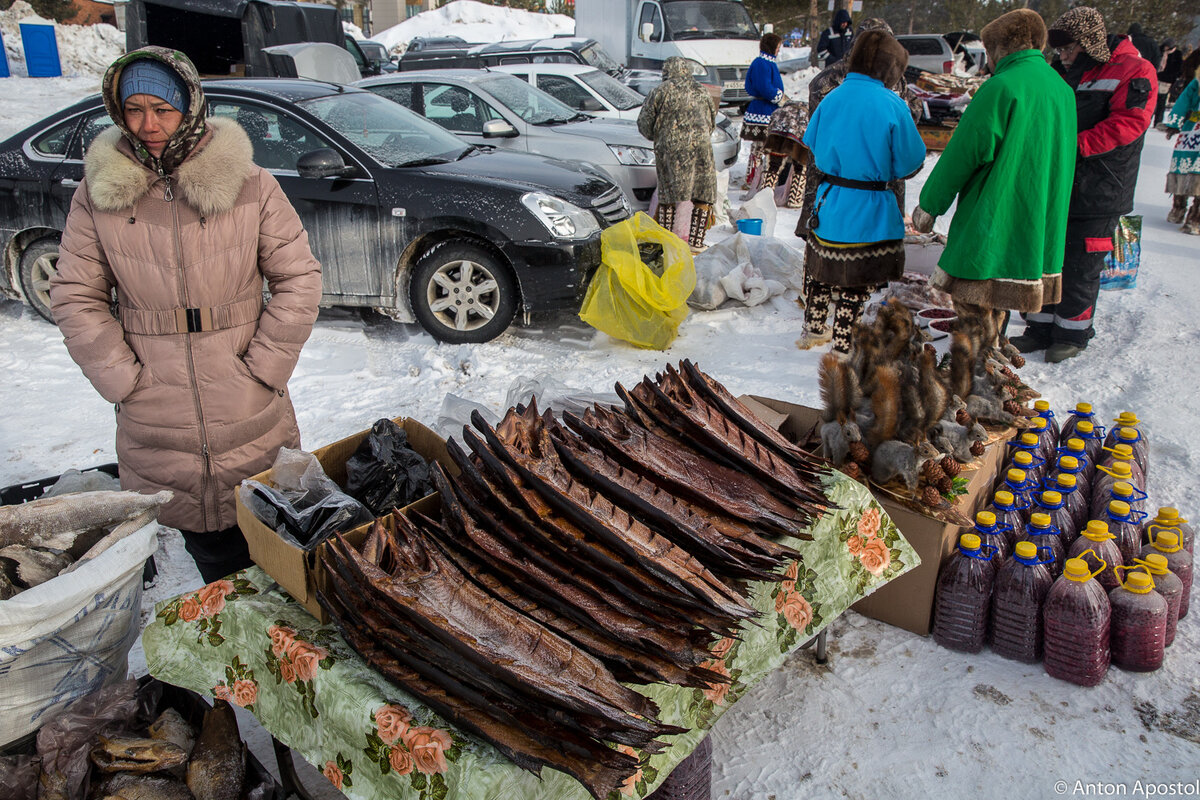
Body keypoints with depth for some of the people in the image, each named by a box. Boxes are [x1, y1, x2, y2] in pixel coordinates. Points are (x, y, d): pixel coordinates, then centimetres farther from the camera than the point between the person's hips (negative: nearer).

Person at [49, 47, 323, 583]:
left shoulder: (249, 185, -4)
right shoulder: (98, 193, 2)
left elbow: (298, 281, -3)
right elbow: (75, 297, 5)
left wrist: (262, 367, -9)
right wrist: (123, 379, -5)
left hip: (252, 416, -1)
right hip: (154, 420, 1)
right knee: (204, 540, 12)